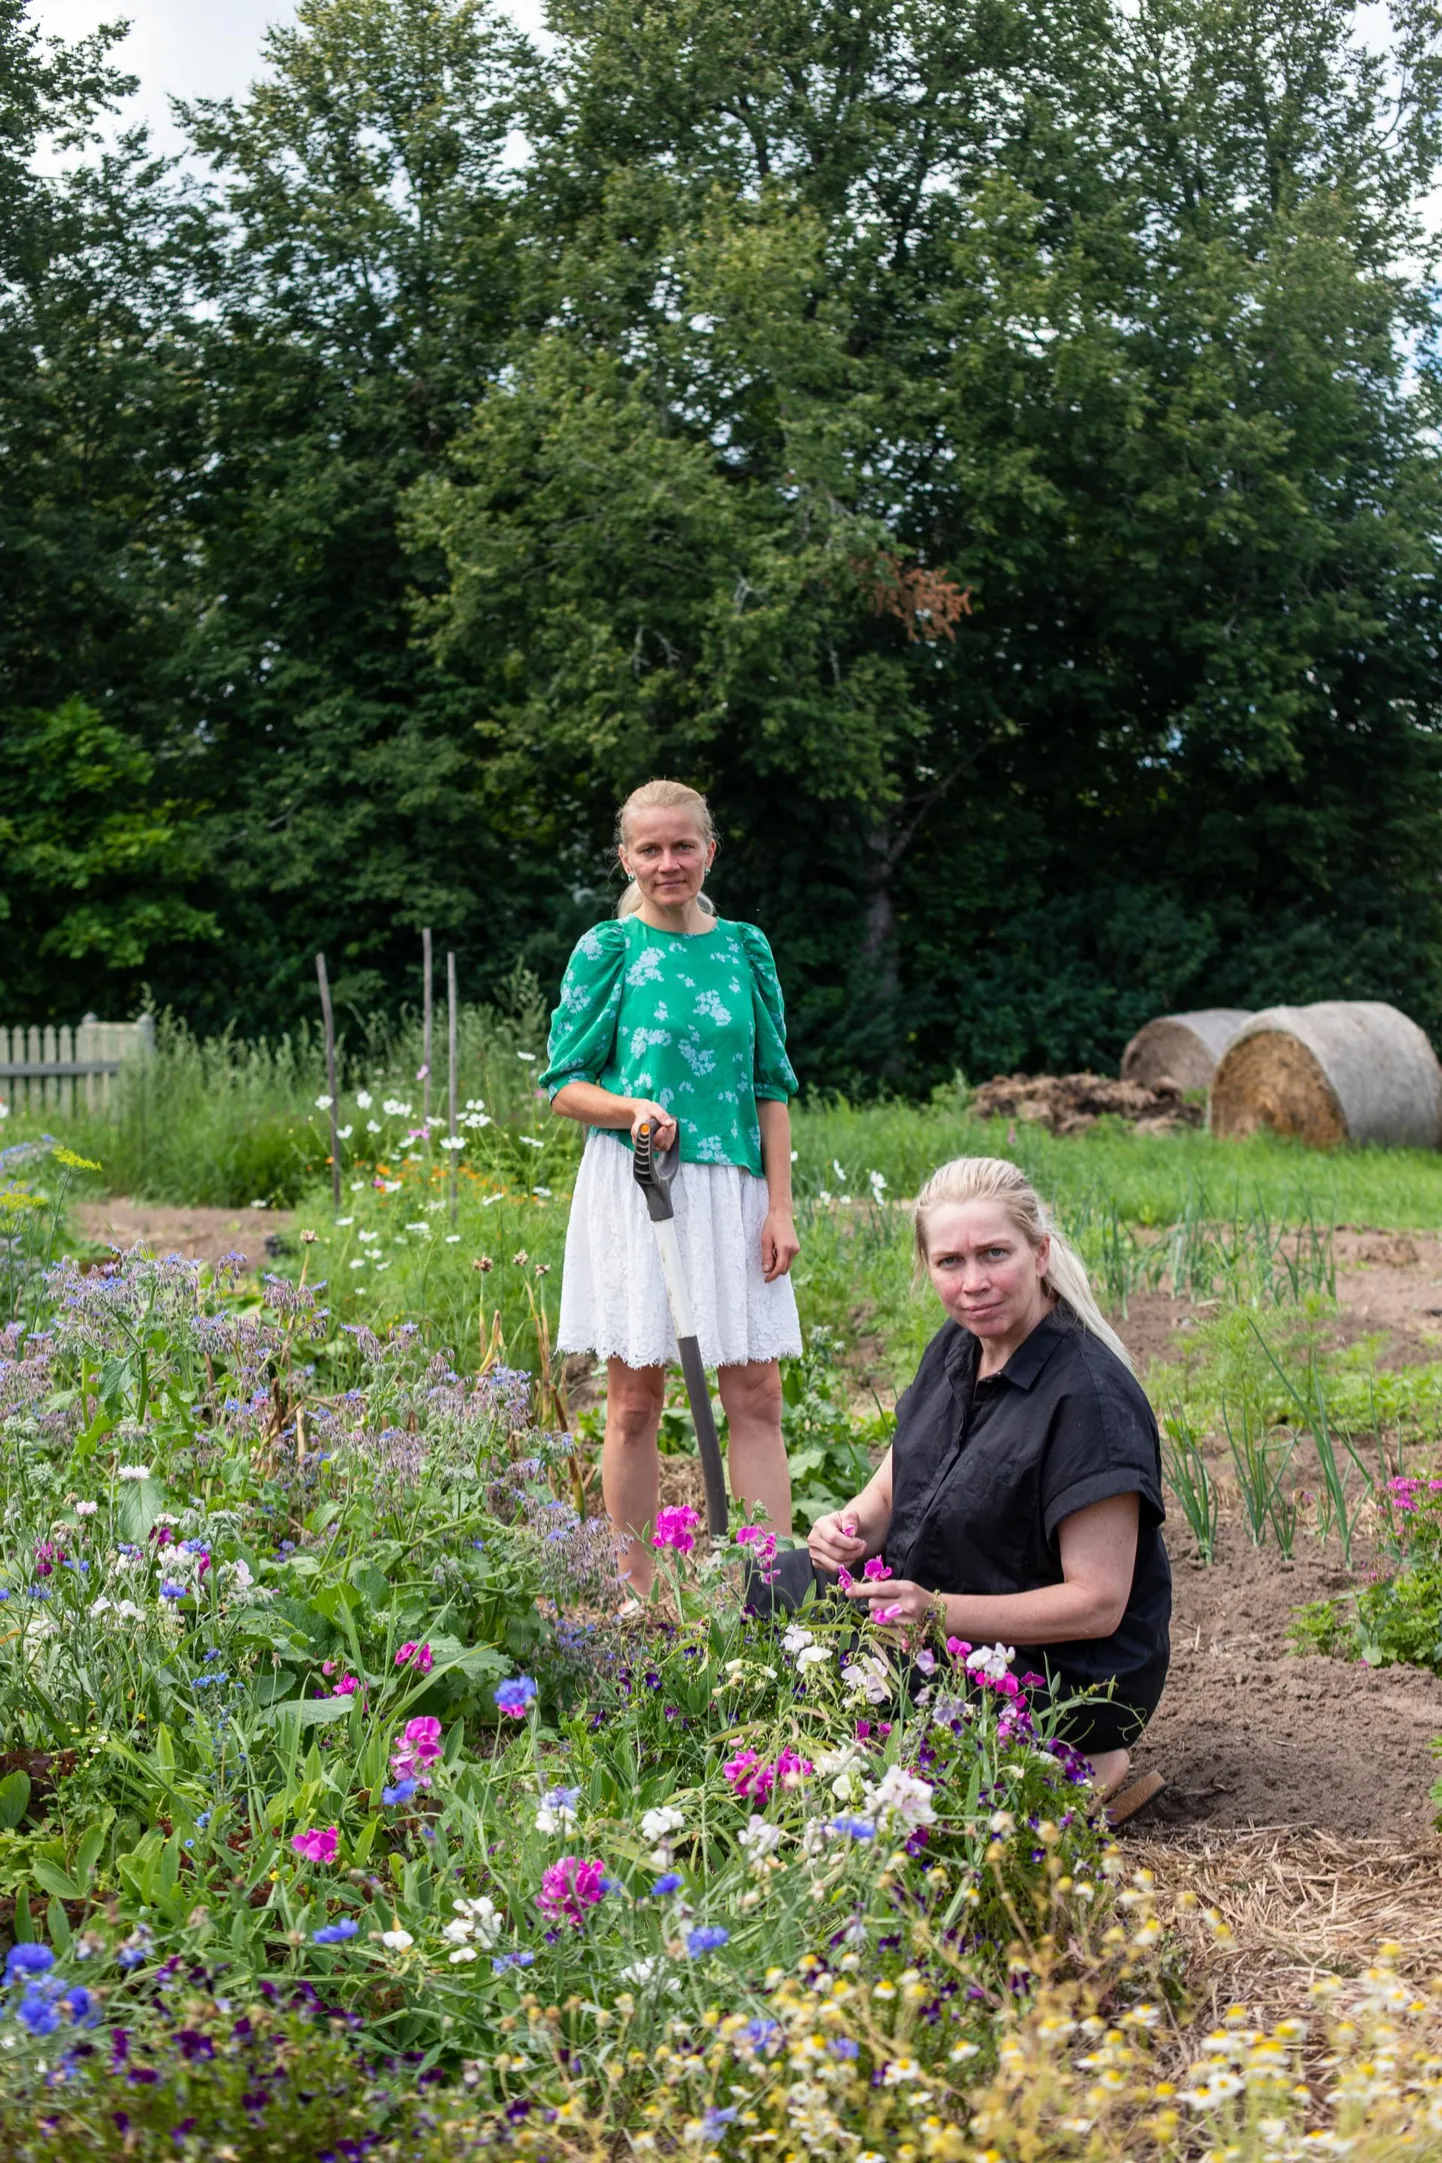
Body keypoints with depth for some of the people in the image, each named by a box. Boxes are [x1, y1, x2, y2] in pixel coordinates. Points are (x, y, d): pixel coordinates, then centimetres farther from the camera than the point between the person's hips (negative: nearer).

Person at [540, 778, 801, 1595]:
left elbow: (772, 1088, 9)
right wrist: (633, 1108, -18)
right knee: (636, 1398, 3)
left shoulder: (745, 948, 8)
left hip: (730, 1190, 3)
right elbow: (565, 1087, 1)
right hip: (634, 1188, -3)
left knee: (756, 1395, 1)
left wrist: (780, 1206, 2)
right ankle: (637, 1597, 12)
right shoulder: (607, 950, 0)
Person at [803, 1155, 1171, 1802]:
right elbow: (891, 1489, 11)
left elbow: (1098, 1603, -24)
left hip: (1062, 1674, -9)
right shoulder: (955, 1348, 2)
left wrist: (938, 1612, -30)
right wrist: (850, 1527, -13)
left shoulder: (1090, 1396, -24)